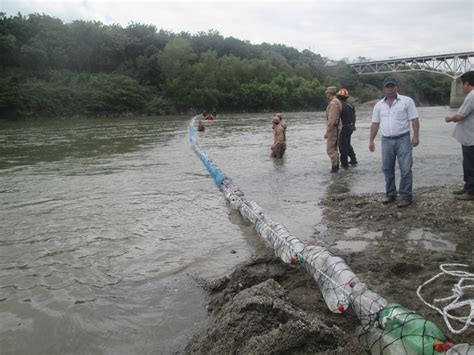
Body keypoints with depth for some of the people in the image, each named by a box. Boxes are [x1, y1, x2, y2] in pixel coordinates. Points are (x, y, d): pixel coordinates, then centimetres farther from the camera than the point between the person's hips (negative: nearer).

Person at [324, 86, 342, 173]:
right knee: (334, 148, 17)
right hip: (337, 127, 10)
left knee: (330, 149, -5)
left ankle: (334, 166, -2)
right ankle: (336, 165, 24)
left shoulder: (333, 103, -19)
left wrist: (327, 132, -22)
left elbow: (332, 119, -25)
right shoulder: (337, 102, 13)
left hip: (333, 128, -10)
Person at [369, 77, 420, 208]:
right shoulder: (379, 105, 9)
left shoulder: (407, 101, -2)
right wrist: (371, 140, 6)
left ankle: (406, 197, 1)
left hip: (403, 139, -4)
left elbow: (414, 120, -4)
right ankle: (390, 195, 22)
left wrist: (416, 136, -12)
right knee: (387, 169, 10)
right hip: (386, 141, 4)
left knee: (405, 169, -5)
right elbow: (375, 124, 11)